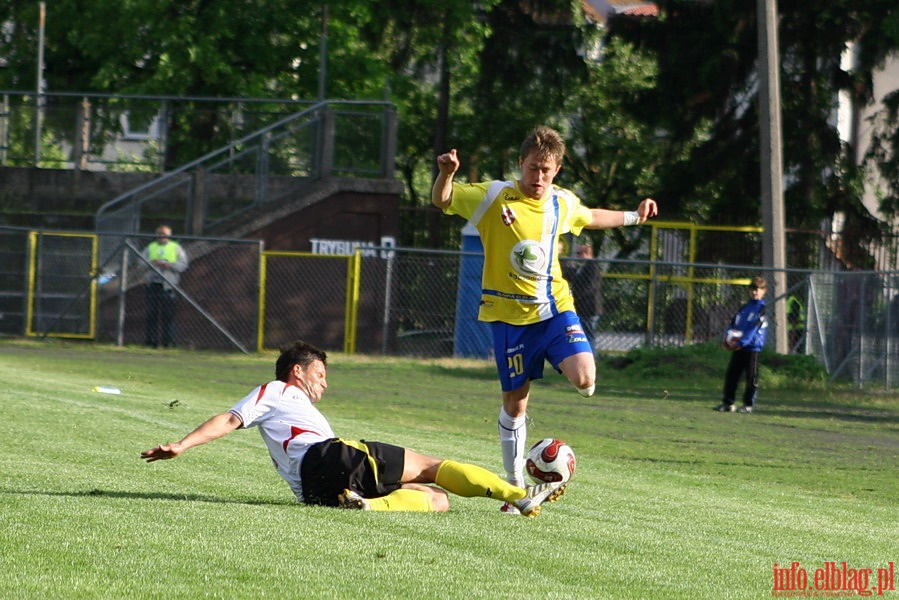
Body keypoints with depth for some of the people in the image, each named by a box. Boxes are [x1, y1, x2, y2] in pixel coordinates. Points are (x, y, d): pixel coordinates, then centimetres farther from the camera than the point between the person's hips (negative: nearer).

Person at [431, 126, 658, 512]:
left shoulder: (563, 204, 6)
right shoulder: (494, 197, -7)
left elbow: (590, 218, 28)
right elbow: (441, 201, -4)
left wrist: (633, 217, 30)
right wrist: (446, 174, -24)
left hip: (556, 308, 3)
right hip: (510, 315, -2)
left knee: (585, 381, -22)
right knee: (514, 401, 2)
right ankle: (515, 487, 15)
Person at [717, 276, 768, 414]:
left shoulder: (762, 309, -4)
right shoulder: (744, 308, 17)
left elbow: (754, 328, -14)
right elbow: (734, 323, 14)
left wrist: (742, 342, -21)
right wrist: (727, 337, -4)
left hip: (752, 347, -7)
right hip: (737, 347, 7)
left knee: (751, 377, -3)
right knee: (731, 374, 6)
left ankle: (748, 404, 4)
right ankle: (728, 402, 13)